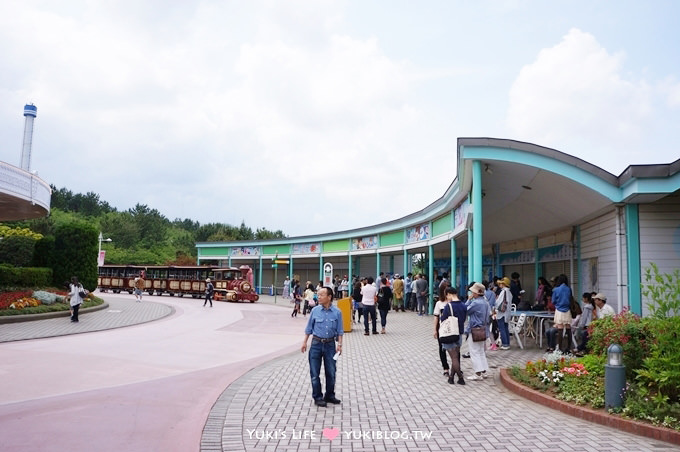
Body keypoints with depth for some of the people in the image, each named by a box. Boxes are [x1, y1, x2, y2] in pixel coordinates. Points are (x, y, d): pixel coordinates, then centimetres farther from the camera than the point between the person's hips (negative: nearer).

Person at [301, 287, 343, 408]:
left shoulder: (337, 312, -4)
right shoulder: (315, 310, -2)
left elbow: (339, 331, 2)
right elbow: (309, 328, 6)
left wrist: (339, 344, -4)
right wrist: (305, 342, 4)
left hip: (330, 344, 0)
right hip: (316, 343, 0)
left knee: (331, 372, 9)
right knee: (315, 372, 4)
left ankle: (330, 395, 26)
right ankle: (317, 397, 17)